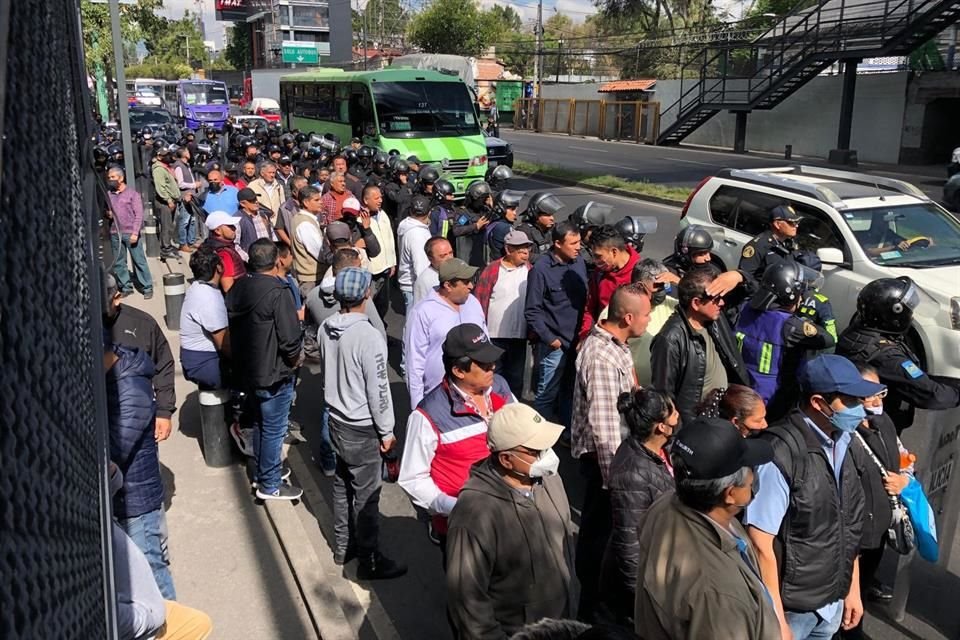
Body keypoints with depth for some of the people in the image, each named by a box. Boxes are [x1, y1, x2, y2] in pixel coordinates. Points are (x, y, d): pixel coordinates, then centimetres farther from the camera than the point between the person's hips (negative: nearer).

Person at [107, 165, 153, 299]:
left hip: (130, 233, -4)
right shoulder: (109, 195, 11)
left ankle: (147, 288, 4)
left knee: (139, 261, -2)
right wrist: (108, 214, 0)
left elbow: (139, 215, -5)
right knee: (119, 263, 7)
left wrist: (135, 233, -13)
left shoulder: (132, 194, -1)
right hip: (115, 234, 5)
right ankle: (126, 287, 16)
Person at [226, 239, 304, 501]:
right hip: (274, 374, -8)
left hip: (247, 369, 8)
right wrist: (295, 359, -5)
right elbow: (290, 339, -24)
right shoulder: (278, 292, -23)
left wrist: (241, 358, 16)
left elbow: (232, 329, 8)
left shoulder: (237, 288, 1)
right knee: (274, 430, 6)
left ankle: (261, 473, 39)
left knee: (261, 423, 24)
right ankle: (270, 485, 18)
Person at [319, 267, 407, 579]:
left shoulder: (325, 329, -3)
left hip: (336, 421, 8)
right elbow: (378, 390, -20)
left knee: (342, 484, 21)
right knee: (366, 494, 5)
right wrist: (386, 431, -9)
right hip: (363, 429, -8)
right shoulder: (368, 336, -26)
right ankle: (369, 561, 18)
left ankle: (343, 546, 36)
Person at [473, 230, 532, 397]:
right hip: (494, 336, -3)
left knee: (515, 379, 13)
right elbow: (480, 300, -6)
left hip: (519, 336, 3)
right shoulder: (493, 270, -7)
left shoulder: (529, 270, 3)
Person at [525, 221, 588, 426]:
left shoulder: (579, 262, 4)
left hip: (577, 342, 6)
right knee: (547, 394, 1)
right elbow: (532, 311, -10)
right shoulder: (541, 269, -13)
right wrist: (550, 339, -12)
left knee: (570, 392, 16)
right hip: (554, 345, -6)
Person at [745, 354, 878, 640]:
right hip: (791, 606, -7)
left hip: (832, 601, 7)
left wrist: (852, 589, 14)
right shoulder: (781, 453, -25)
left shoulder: (840, 442, -1)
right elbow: (761, 545, -22)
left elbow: (848, 526, 9)